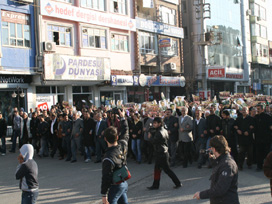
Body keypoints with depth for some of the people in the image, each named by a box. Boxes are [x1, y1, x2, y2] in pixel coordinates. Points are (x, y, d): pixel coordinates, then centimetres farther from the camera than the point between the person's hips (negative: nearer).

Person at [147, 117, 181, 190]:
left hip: (161, 154, -10)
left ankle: (178, 183, 8)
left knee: (167, 169, -1)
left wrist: (150, 137, 0)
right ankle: (155, 185, 21)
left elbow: (154, 141, -21)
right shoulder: (164, 130, 9)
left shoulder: (159, 132, -21)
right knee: (157, 169, 14)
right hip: (163, 153, 10)